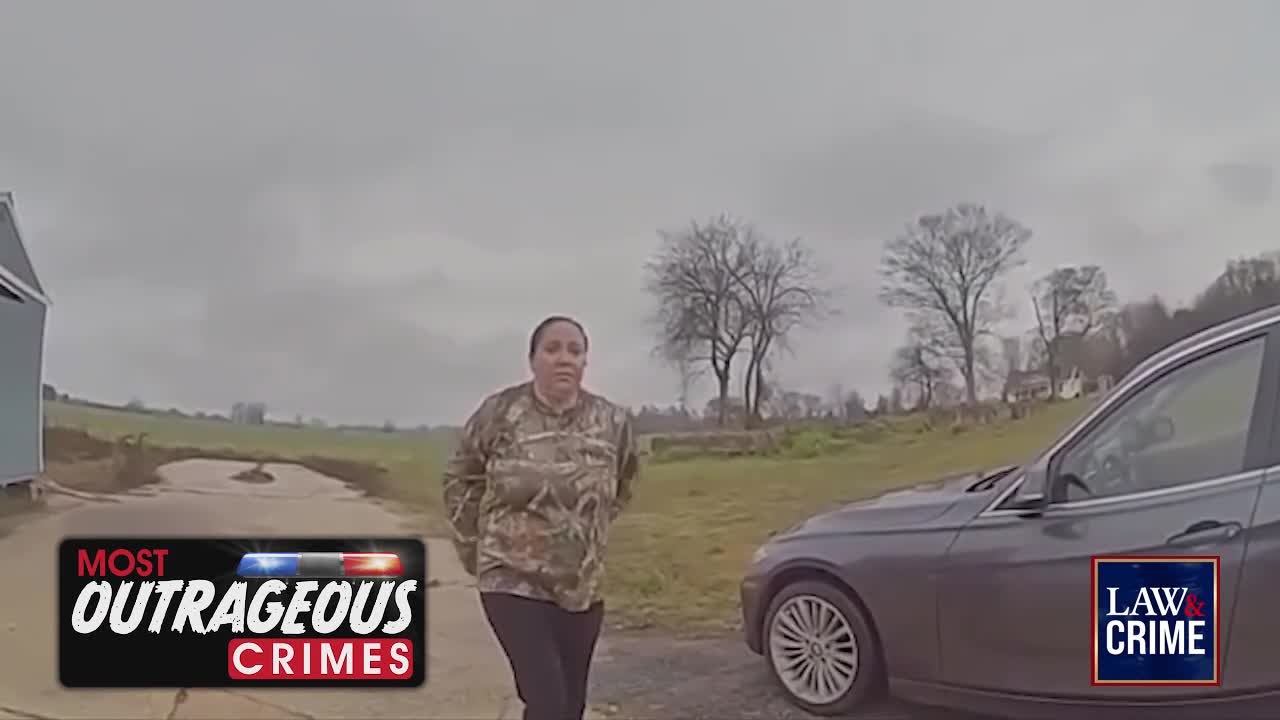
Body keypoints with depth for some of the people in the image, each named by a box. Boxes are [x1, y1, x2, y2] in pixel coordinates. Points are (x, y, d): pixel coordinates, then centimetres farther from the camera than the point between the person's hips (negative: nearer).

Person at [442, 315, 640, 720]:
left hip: (583, 587, 4)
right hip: (513, 582, -3)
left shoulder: (612, 422, -3)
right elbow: (460, 481, 5)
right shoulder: (498, 413, -10)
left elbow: (623, 484, 18)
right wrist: (475, 548, 6)